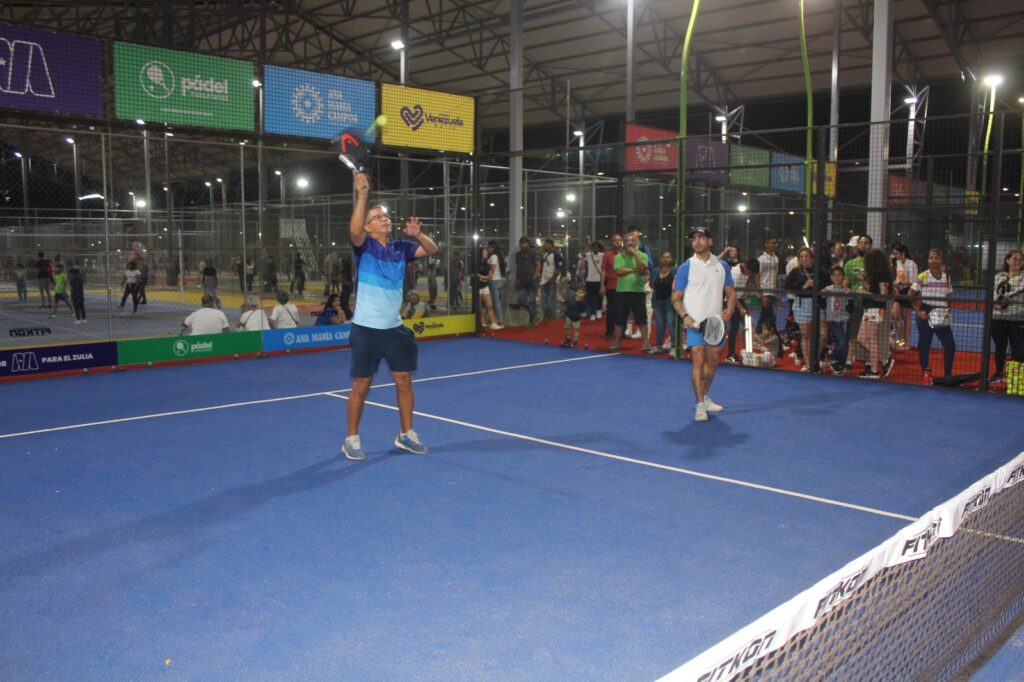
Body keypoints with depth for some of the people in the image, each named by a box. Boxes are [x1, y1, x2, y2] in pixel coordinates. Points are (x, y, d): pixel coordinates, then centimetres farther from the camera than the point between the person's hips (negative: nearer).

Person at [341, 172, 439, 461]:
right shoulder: (364, 246, -5)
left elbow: (432, 250, 4)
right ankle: (351, 439, 17)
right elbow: (354, 230, -26)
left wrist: (418, 234, -15)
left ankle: (406, 434, 24)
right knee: (361, 386, 2)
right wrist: (362, 196, -34)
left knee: (404, 381, 9)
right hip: (366, 329, -4)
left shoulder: (400, 248, 7)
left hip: (395, 328, 5)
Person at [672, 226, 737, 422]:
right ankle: (700, 405, -8)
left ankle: (705, 397, 30)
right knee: (699, 361, -12)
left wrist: (729, 310, -9)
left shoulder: (722, 266, 7)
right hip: (695, 322, -4)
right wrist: (684, 316, -20)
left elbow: (730, 292, 11)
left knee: (713, 362, 12)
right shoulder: (685, 267, -3)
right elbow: (676, 297, -3)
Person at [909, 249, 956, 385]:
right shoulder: (922, 277, -5)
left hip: (942, 317, 4)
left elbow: (949, 296, 17)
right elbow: (911, 296, -4)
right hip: (926, 316, -4)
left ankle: (948, 375, 13)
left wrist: (948, 308, -1)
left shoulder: (947, 277, 8)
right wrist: (918, 311, -12)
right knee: (924, 345, 1)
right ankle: (926, 373, 15)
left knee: (950, 345, 0)